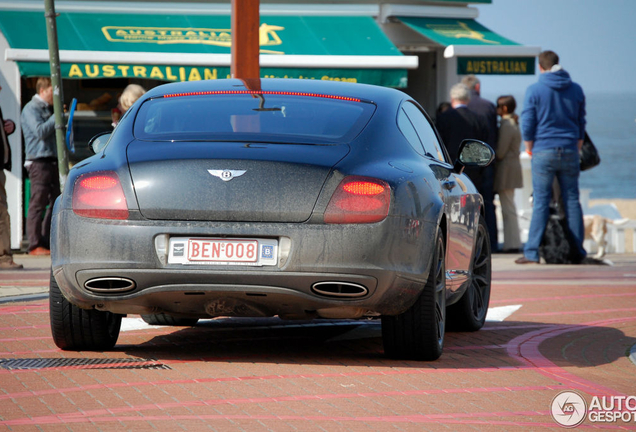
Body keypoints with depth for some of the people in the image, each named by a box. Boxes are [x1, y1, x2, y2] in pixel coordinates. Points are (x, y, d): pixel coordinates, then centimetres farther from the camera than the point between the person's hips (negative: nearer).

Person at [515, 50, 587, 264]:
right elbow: (581, 122, 13)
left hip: (544, 151, -3)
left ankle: (532, 252, -3)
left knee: (541, 202, -2)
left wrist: (530, 148, 10)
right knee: (572, 200, 7)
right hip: (570, 151, 3)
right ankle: (577, 251, 7)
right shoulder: (576, 90, 7)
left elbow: (527, 123, -4)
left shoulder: (534, 90, -5)